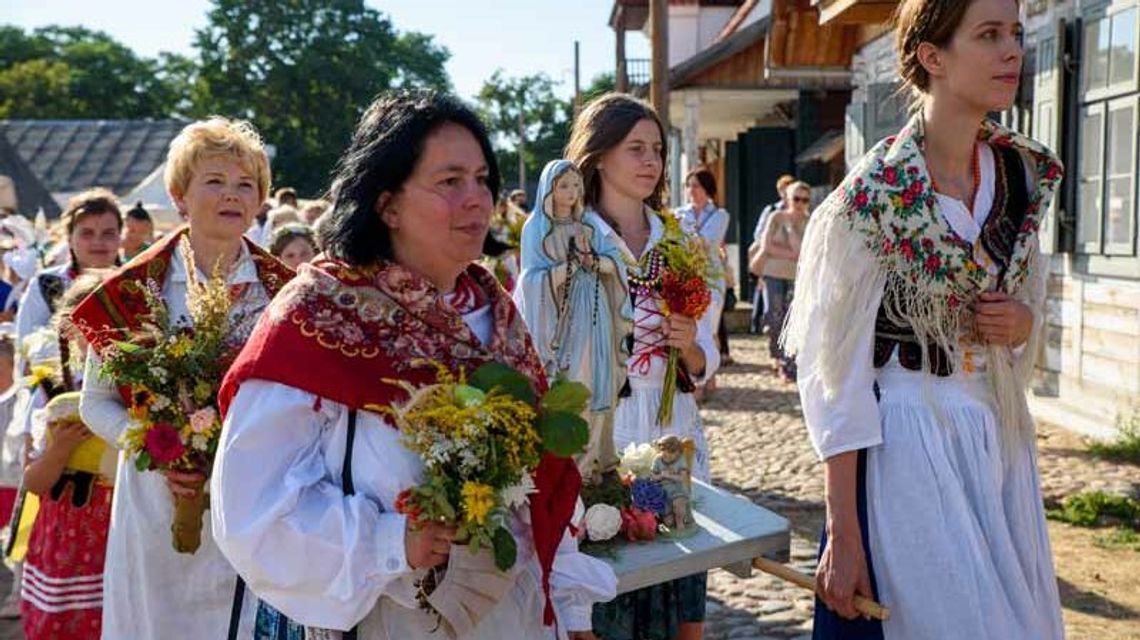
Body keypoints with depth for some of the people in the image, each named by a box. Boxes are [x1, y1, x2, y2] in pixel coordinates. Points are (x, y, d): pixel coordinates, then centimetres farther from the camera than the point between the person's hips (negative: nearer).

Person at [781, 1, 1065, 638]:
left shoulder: (1028, 172, 2)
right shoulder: (875, 195, -17)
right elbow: (837, 374, -16)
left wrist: (1024, 322, -8)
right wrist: (842, 533, -16)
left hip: (1002, 436, 7)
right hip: (908, 442, -6)